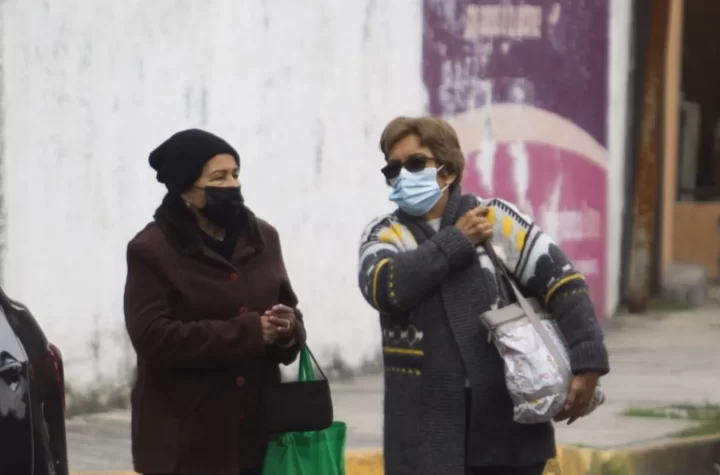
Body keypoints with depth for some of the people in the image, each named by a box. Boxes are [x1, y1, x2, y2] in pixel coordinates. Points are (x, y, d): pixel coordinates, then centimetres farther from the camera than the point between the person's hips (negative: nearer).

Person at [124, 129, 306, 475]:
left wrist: (287, 330, -11)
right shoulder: (152, 250, -6)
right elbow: (153, 336, -18)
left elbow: (288, 310, 16)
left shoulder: (262, 238, 11)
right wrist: (248, 332, -21)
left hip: (256, 430, 5)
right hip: (185, 440, -5)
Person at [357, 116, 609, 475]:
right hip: (427, 429, 0)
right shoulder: (384, 235, 5)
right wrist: (456, 242, -11)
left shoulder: (495, 219, 1)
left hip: (507, 421, 0)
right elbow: (384, 286, -17)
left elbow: (562, 282, -4)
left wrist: (586, 363, -14)